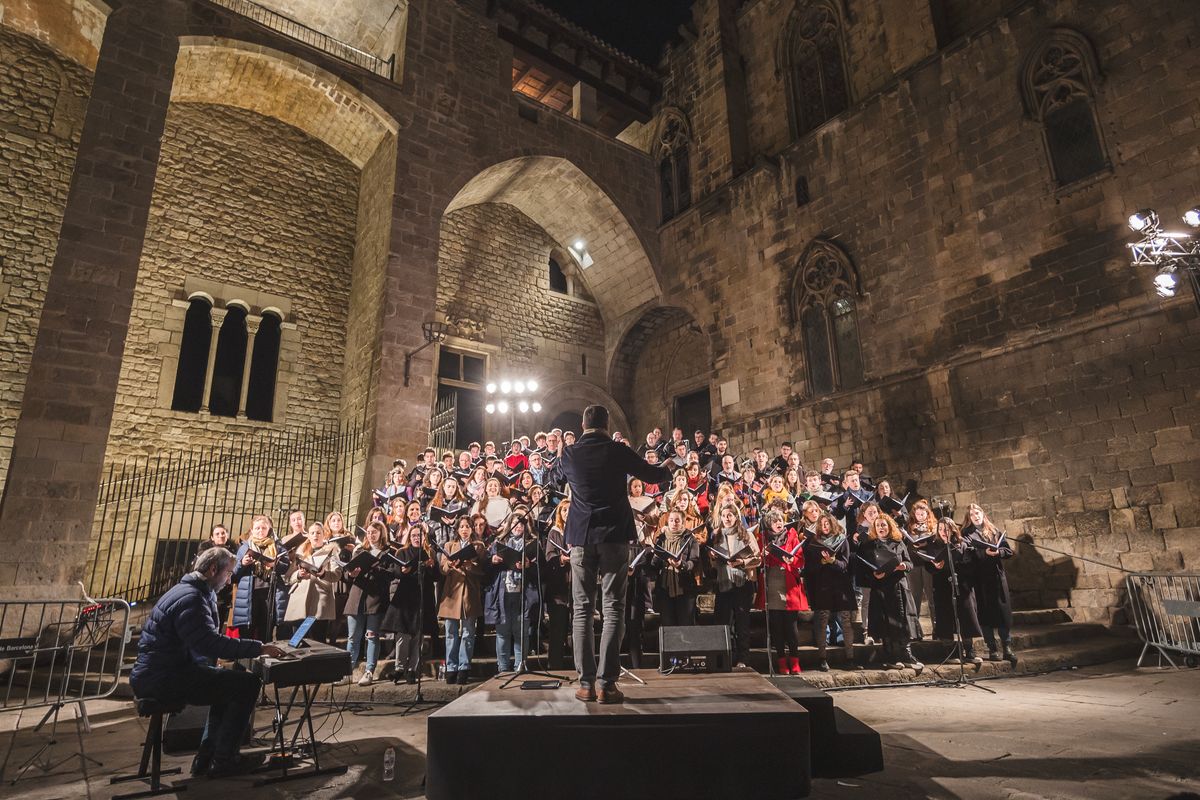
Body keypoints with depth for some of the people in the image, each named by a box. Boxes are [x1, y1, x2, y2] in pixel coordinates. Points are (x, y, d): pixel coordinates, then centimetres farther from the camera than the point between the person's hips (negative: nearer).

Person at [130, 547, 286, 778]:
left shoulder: (190, 591, 16)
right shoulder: (190, 598, -19)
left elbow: (205, 642, 18)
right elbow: (210, 643, -29)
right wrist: (258, 648, -23)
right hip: (162, 679, -11)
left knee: (228, 680, 25)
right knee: (248, 684, -12)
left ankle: (206, 757, 23)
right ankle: (224, 761, 0)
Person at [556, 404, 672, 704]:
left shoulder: (568, 454, 2)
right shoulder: (618, 451, -3)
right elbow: (653, 475, 9)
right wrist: (668, 470, 32)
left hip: (581, 536, 2)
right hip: (614, 535, -2)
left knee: (582, 609, 7)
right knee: (613, 609, 2)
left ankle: (586, 683, 7)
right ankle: (606, 682, -1)